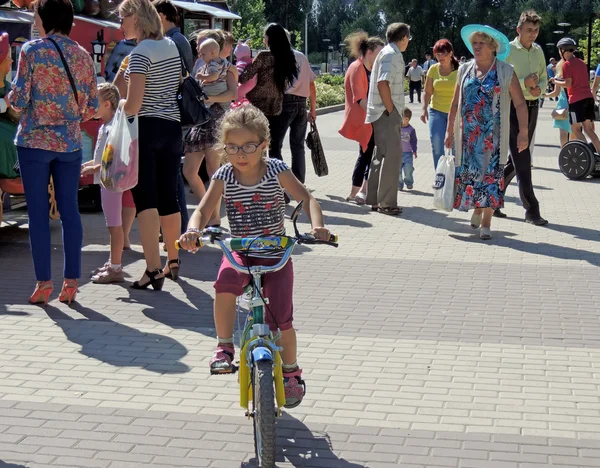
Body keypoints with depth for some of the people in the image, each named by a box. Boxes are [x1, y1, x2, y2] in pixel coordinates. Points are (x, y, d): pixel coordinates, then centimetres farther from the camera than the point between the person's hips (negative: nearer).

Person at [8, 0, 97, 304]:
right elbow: (92, 106, 6)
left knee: (38, 213, 2)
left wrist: (9, 98, 12)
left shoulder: (31, 50, -7)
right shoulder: (83, 55, 5)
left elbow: (20, 99, -10)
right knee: (69, 211, 6)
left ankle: (44, 282, 3)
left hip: (34, 141, -3)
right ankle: (71, 282, 8)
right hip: (70, 142, 3)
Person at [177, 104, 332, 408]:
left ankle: (291, 372, 19)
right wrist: (193, 231, -32)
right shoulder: (223, 177, -5)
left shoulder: (277, 171, -8)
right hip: (240, 252, 1)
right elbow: (202, 211, -9)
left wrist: (317, 225, -28)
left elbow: (306, 198, -8)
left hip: (276, 252, -1)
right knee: (225, 284, -33)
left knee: (281, 319, -8)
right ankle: (224, 346, -12)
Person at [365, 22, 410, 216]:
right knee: (392, 156, -8)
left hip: (383, 113, 10)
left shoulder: (389, 53, 17)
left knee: (382, 156, 14)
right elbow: (382, 84, -24)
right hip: (387, 114, -10)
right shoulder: (392, 55, -13)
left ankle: (375, 200, 20)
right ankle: (386, 203, -7)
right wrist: (391, 110, -18)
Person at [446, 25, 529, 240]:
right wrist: (450, 131, 12)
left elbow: (520, 104, -3)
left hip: (493, 135, -3)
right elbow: (455, 103, 14)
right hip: (468, 134, 3)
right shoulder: (464, 70, 8)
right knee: (470, 172, 4)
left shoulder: (506, 72, -2)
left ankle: (485, 222, 2)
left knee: (490, 174, -3)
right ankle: (477, 208, 28)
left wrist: (523, 132, -10)